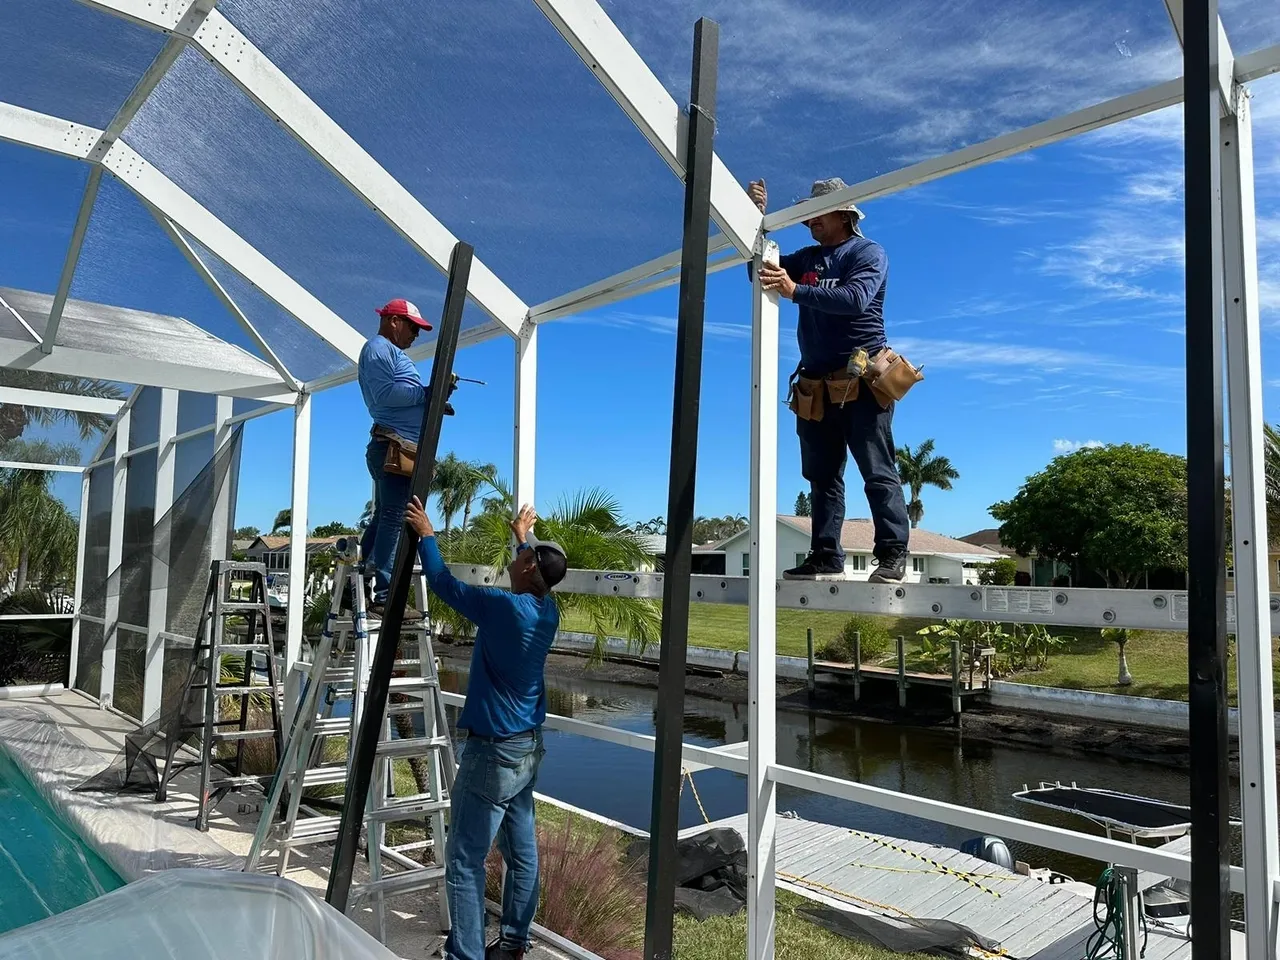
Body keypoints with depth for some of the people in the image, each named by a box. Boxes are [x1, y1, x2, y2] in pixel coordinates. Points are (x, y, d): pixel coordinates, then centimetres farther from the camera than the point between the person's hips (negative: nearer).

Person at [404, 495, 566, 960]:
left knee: (465, 861, -1)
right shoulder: (548, 610, 2)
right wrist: (524, 535, 41)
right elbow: (539, 578, 26)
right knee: (522, 851, 15)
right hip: (528, 747, 9)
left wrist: (426, 535, 7)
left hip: (493, 751, -8)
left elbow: (444, 584, -7)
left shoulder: (504, 606, -20)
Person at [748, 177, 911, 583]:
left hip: (861, 379, -7)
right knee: (823, 476, 5)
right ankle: (826, 558, 8)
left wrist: (795, 291, -24)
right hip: (817, 384, 7)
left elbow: (855, 299, -19)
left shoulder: (868, 253, 0)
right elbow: (761, 269, 16)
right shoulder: (807, 258, 20)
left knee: (878, 473, -8)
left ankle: (893, 556, -7)